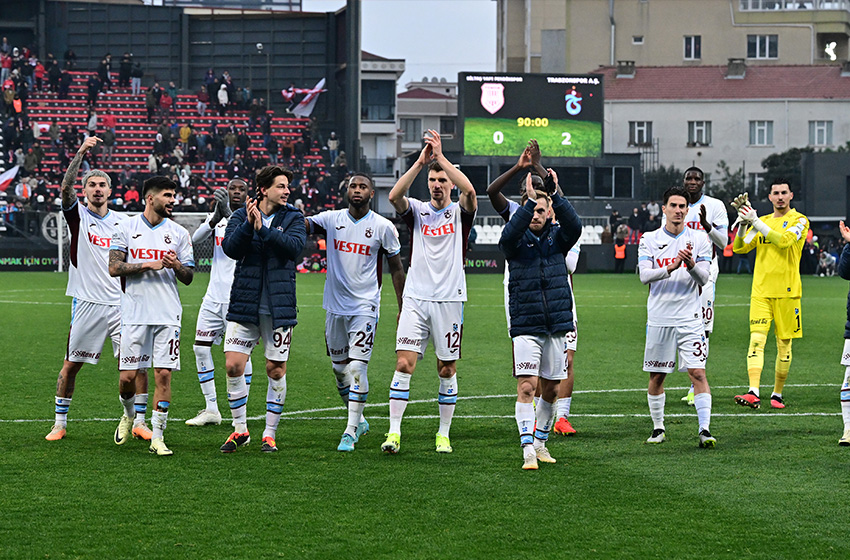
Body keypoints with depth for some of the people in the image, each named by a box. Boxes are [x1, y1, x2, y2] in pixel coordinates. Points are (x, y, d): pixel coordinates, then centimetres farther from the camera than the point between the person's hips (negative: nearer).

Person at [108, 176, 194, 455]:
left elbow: (188, 278, 10)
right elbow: (114, 267, -4)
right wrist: (148, 265, -12)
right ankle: (128, 415, 30)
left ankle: (157, 437, 0)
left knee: (163, 374, -6)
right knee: (129, 375, -1)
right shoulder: (127, 228, 4)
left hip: (168, 315, 1)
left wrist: (177, 266, -12)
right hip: (134, 314, -1)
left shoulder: (179, 233, 9)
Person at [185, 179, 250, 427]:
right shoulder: (218, 215, 11)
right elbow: (196, 238, -4)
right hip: (215, 295, 5)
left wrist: (228, 215, -34)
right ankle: (211, 410, 12)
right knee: (201, 348, 3)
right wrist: (215, 219, -21)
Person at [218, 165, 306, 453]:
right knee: (233, 366, -5)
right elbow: (230, 248, -10)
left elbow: (294, 245, -16)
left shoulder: (293, 218, 3)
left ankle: (270, 434, 15)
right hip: (244, 305, 1)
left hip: (279, 307, -1)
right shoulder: (241, 215, 5)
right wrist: (248, 225, -23)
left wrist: (263, 229, -22)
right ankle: (240, 429, 12)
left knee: (276, 370, 2)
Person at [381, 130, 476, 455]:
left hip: (449, 300, -1)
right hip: (415, 298, 1)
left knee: (447, 369, 4)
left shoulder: (460, 212, 4)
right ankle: (394, 432, -10)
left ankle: (444, 435, 14)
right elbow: (394, 196, -12)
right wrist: (420, 163, -19)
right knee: (404, 363, -9)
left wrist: (441, 157, -20)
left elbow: (469, 191, -18)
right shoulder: (417, 211, 8)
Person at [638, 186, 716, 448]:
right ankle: (658, 428, 22)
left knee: (698, 372, -11)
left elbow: (704, 278, -2)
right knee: (656, 376, 7)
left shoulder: (699, 239, 4)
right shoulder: (649, 240, 3)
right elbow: (644, 275, -9)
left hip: (690, 318, -1)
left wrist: (692, 265, -24)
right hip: (659, 319, 1)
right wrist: (670, 268, -26)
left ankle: (705, 429, -14)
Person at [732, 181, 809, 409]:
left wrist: (755, 221, -17)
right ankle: (753, 393, -21)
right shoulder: (763, 221, 14)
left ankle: (777, 394, 17)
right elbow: (739, 248, 8)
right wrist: (744, 222, -5)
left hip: (787, 291, -2)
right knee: (756, 340, -12)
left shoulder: (799, 221, 0)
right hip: (761, 290, 2)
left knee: (784, 345, 4)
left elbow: (784, 241, -18)